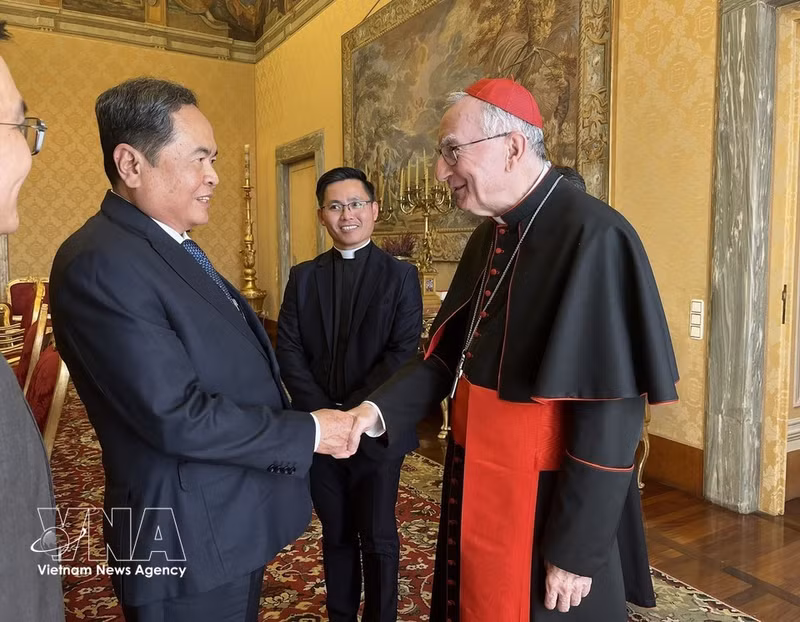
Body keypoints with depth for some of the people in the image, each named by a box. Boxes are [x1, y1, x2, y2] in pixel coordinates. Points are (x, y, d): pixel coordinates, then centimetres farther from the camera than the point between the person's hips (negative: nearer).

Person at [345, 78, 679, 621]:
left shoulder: (593, 238, -21)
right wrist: (381, 408, -6)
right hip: (477, 487, 8)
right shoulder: (490, 237, 4)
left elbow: (611, 414, -22)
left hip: (547, 505, -7)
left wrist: (577, 550, -16)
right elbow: (452, 353, 8)